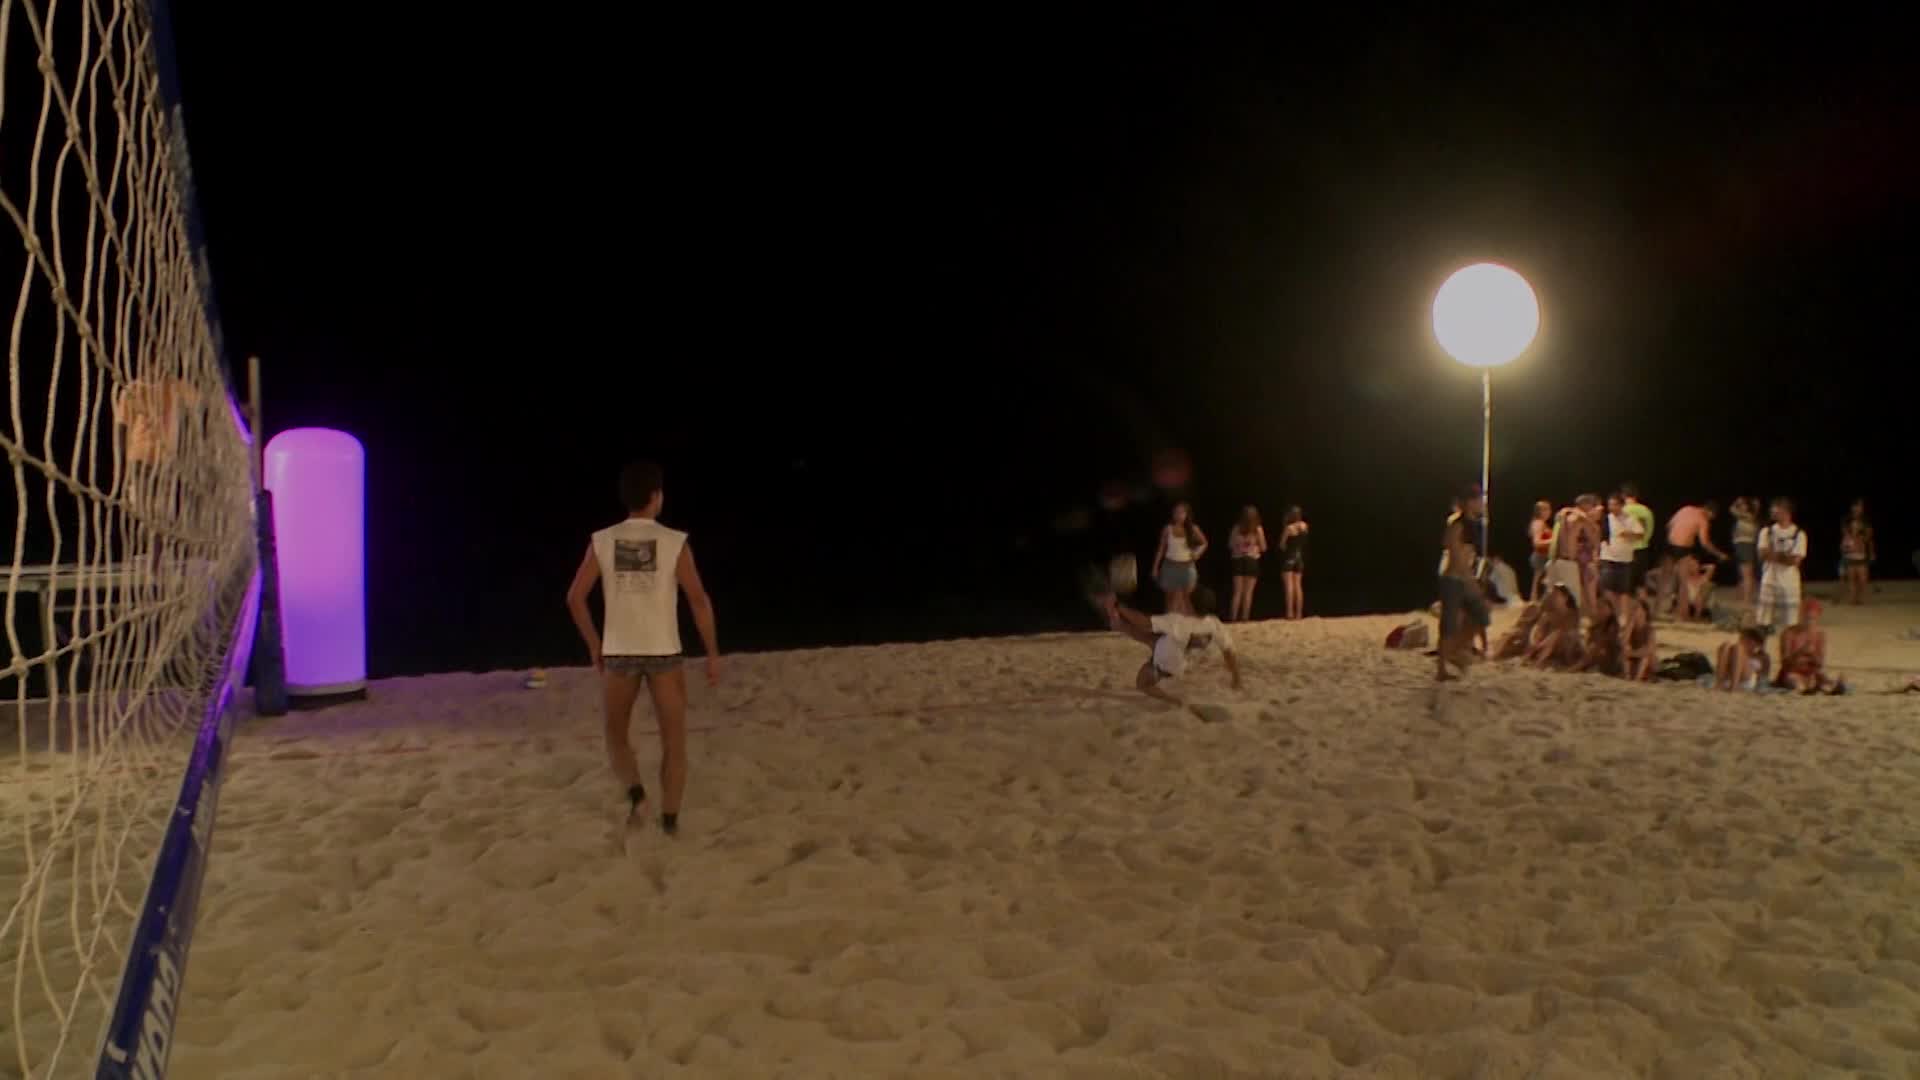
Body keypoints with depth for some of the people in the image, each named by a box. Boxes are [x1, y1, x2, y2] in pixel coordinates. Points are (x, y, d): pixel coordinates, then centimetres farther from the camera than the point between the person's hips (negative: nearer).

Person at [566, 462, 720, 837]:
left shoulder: (602, 541, -2)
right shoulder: (675, 542, -8)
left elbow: (575, 598, -1)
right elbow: (699, 600, -9)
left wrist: (594, 646, 12)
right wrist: (713, 654, -1)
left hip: (618, 653, 2)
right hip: (664, 653, -1)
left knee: (616, 733, 20)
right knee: (674, 740, 12)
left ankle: (635, 793, -2)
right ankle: (670, 818, 11)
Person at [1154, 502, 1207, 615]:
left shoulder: (1193, 529, 0)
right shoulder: (1168, 529, -1)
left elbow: (1204, 543, 16)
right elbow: (1161, 549, 3)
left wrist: (1198, 553, -2)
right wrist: (1155, 567, 1)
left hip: (1186, 567, 0)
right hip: (1170, 566, 0)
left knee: (1185, 599, 1)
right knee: (1172, 598, 4)